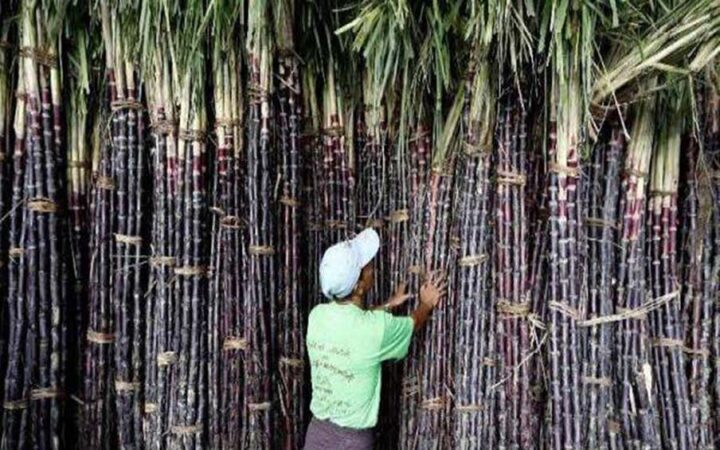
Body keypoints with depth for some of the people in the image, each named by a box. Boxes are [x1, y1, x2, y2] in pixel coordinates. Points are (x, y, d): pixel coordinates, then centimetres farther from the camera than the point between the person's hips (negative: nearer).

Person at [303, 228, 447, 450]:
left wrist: (389, 304, 25)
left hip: (318, 430, 6)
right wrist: (427, 303, 18)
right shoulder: (375, 327, -24)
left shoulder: (317, 316, -6)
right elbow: (414, 323, -1)